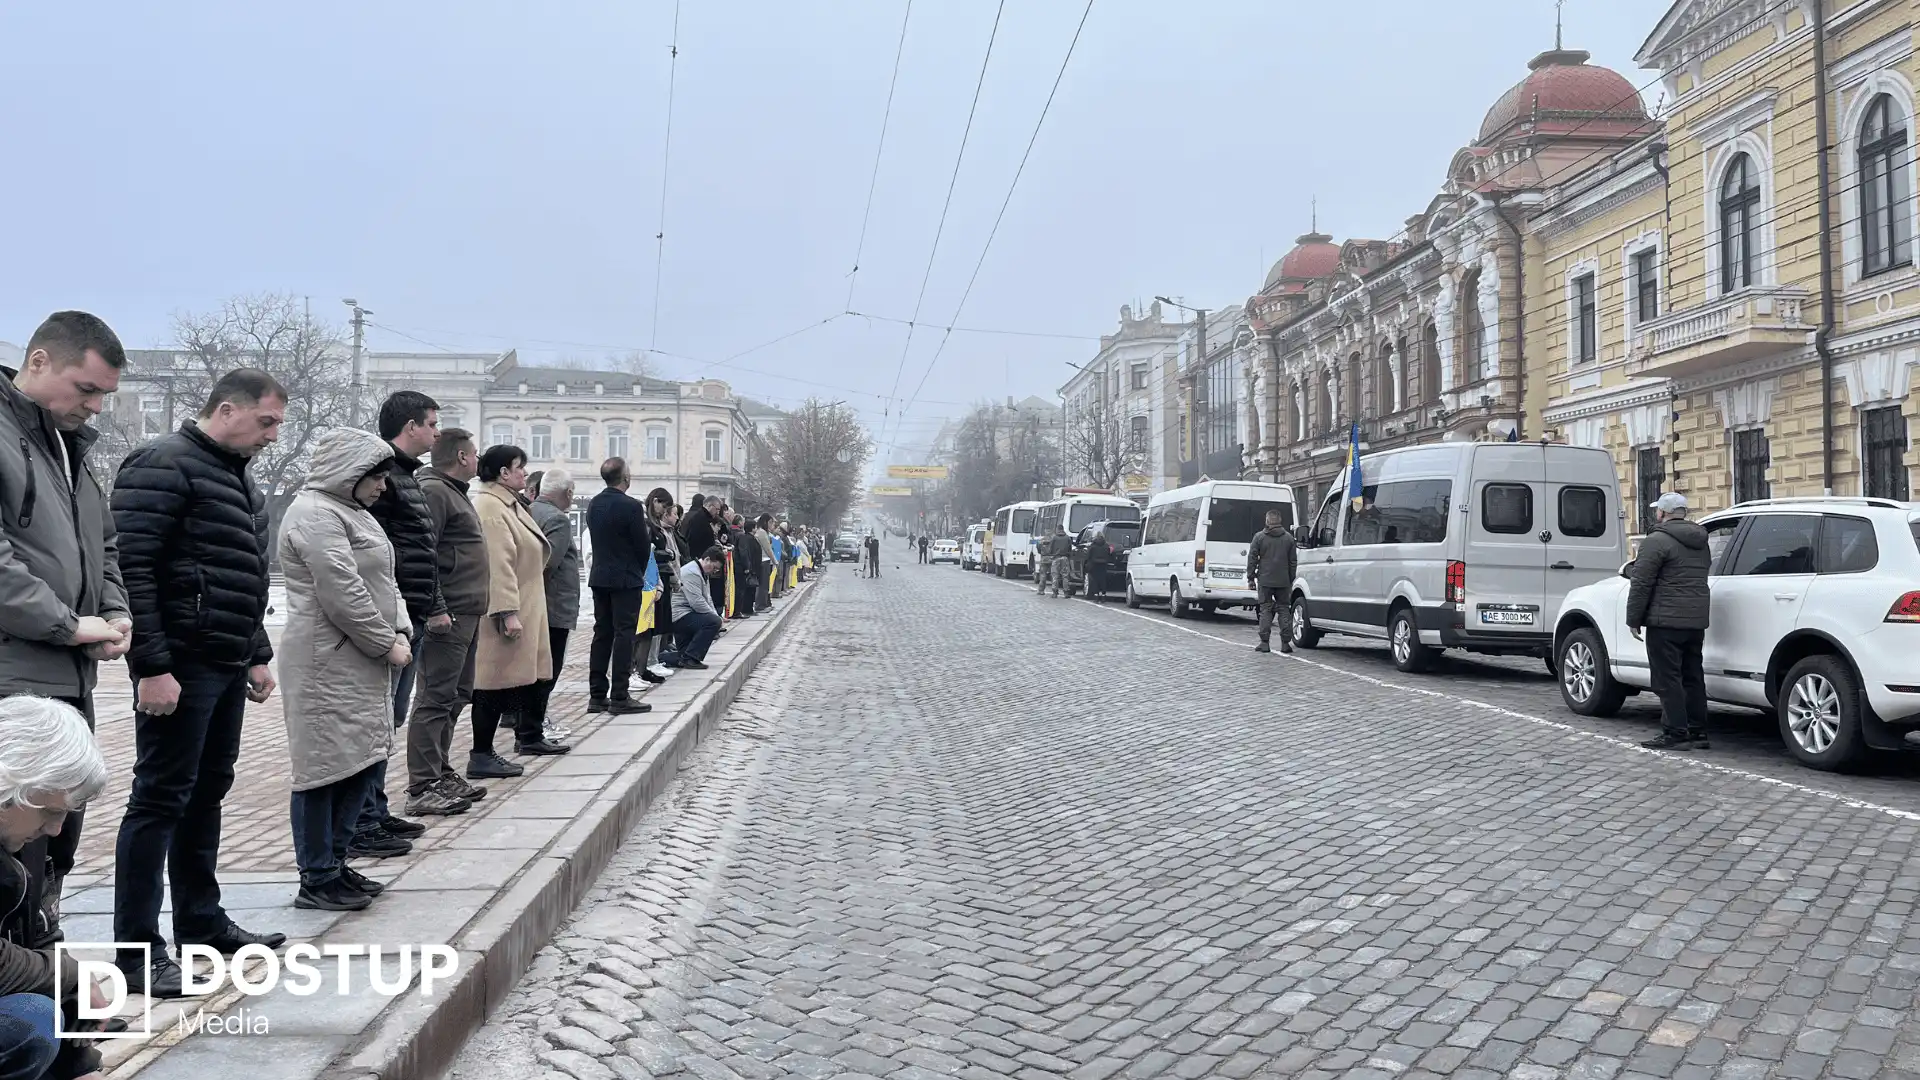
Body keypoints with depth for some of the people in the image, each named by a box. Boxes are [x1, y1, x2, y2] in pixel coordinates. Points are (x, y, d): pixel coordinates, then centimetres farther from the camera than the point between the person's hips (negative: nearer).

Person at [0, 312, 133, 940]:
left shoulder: (70, 446, 18)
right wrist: (70, 625, -16)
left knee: (59, 845, 15)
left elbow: (103, 546, 25)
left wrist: (116, 614, 7)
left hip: (72, 678, 9)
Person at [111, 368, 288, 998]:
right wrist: (152, 666, -22)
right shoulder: (164, 466, -11)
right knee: (160, 799, -4)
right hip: (180, 667, -9)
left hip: (227, 668, 9)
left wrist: (258, 655, 20)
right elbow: (130, 569, -18)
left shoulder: (240, 480, 18)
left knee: (206, 794, 15)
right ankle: (137, 951, 2)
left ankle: (200, 922, 26)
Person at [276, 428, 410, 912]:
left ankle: (334, 862, 24)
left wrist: (400, 631, 4)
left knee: (365, 761, 13)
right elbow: (342, 593, -21)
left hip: (362, 663, 10)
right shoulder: (316, 514, -14)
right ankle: (317, 881, 6)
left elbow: (384, 581, 20)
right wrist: (386, 644, -13)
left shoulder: (353, 513, 19)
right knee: (327, 766, -4)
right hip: (327, 665, -10)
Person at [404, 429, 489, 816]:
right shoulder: (433, 492, -11)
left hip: (466, 615, 11)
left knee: (455, 697, 15)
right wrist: (436, 609, -24)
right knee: (436, 698, -8)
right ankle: (422, 788, -5)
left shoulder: (455, 493, 22)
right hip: (447, 616, -11)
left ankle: (441, 773, 24)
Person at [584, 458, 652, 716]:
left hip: (599, 577, 7)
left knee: (602, 634, 10)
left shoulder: (593, 504, 6)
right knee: (624, 635, -3)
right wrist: (640, 569, 7)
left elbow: (598, 538, 12)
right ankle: (619, 697, -3)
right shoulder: (631, 506, -16)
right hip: (626, 579, -7)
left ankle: (597, 695, 13)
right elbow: (643, 545, -11)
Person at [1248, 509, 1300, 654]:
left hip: (1265, 581, -2)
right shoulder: (1289, 538, 6)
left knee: (1265, 609, 3)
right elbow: (1293, 561, 8)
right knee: (1284, 609, 7)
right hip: (1283, 582, 2)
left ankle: (1265, 642, -1)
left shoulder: (1259, 537, -1)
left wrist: (1251, 578, 3)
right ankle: (1285, 643, 4)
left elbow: (1252, 559, -2)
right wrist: (1291, 580, 14)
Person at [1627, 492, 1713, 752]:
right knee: (1692, 677, 14)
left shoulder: (1658, 541, -12)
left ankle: (1675, 734, -6)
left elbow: (1641, 583, -14)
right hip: (1696, 620, 9)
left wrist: (1633, 619, -8)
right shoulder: (1701, 543, 16)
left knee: (1667, 679, -5)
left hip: (1666, 622, -8)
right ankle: (1697, 733, 17)